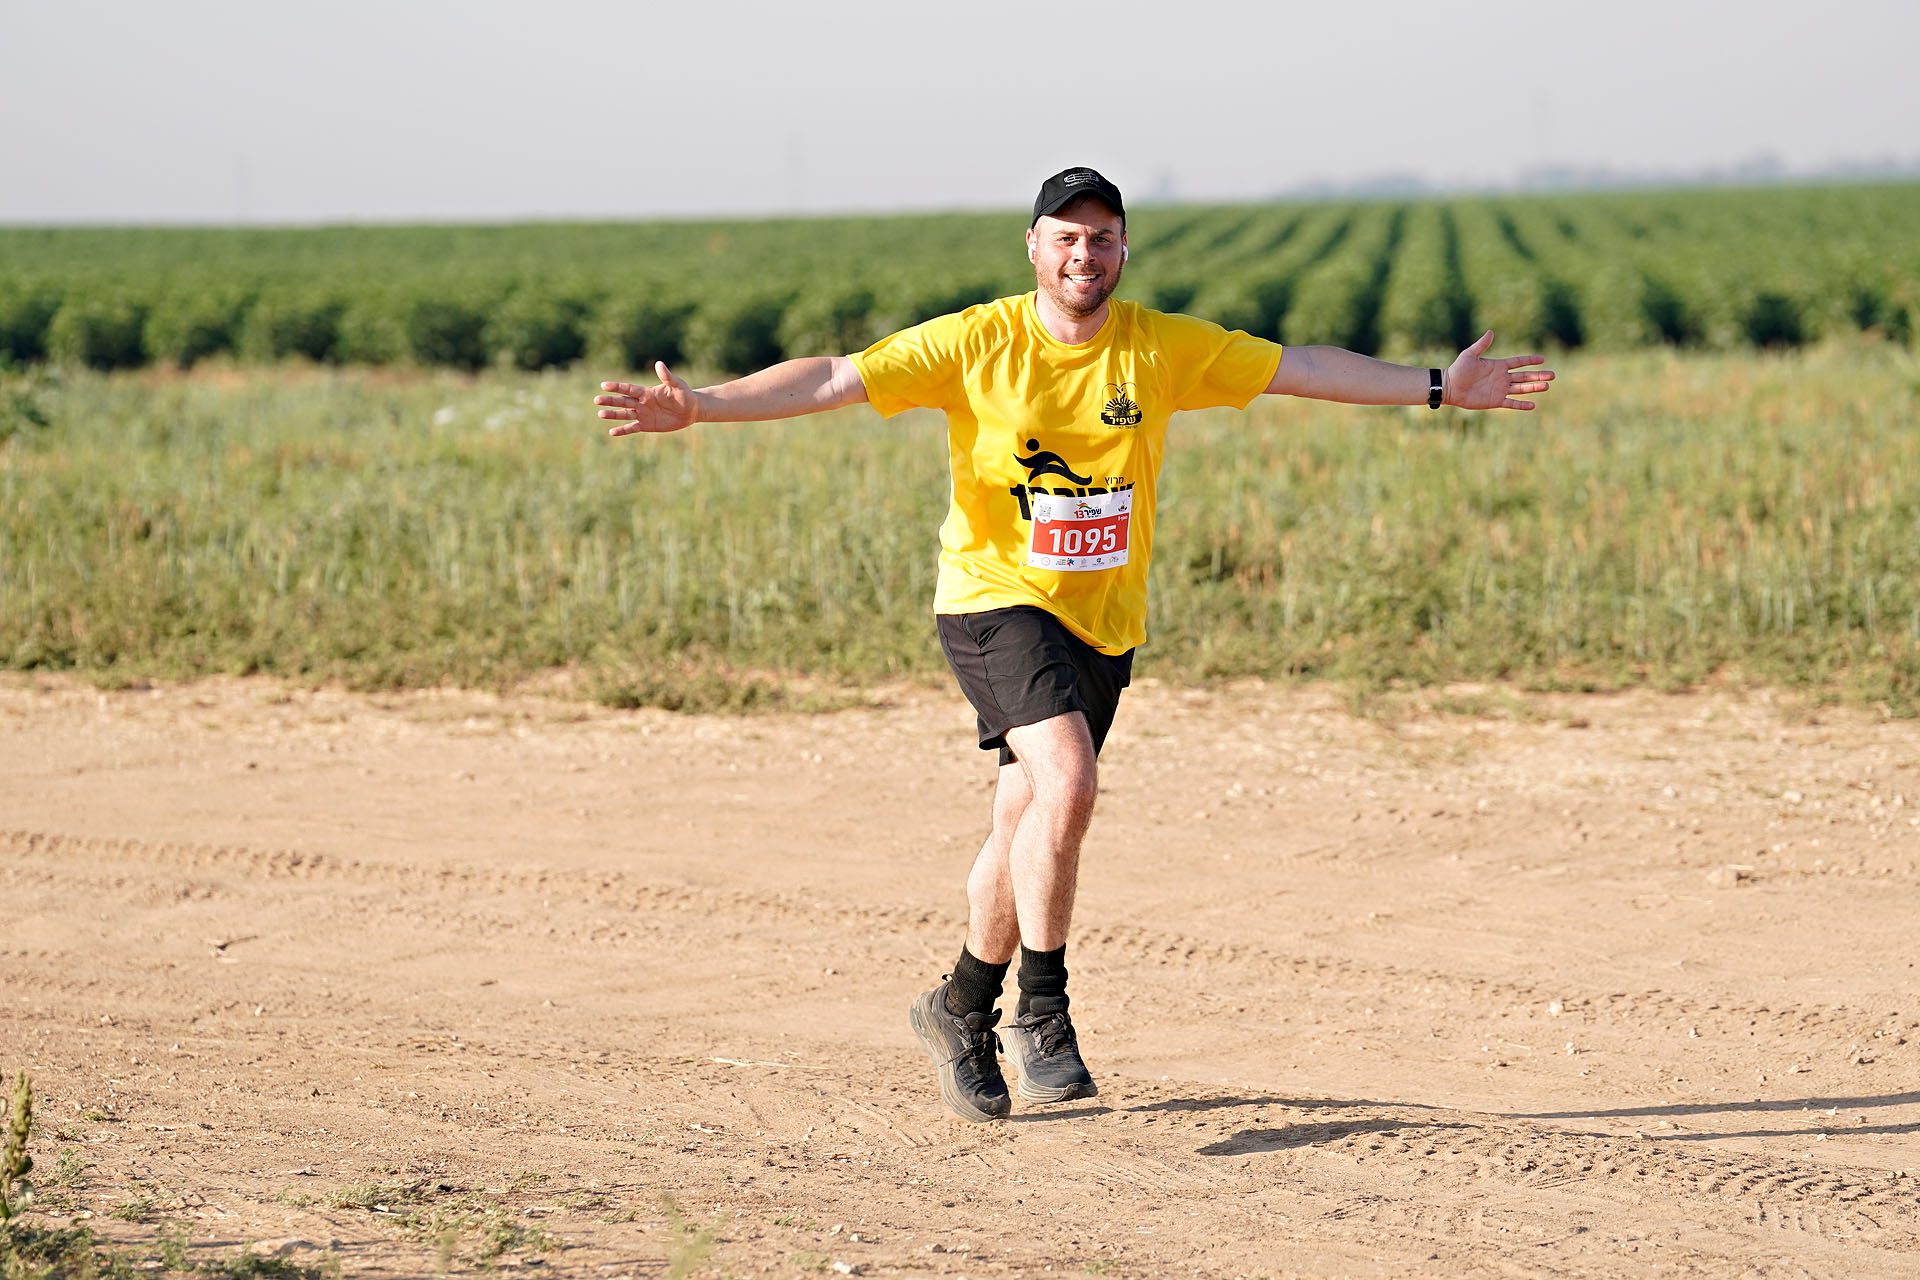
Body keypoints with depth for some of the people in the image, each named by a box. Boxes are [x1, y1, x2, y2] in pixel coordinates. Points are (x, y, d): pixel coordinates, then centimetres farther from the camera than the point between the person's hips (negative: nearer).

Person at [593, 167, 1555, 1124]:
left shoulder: (1165, 349, 0)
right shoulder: (977, 343, -9)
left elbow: (1303, 369, 5)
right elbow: (835, 379, -13)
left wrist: (1438, 388, 3)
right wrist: (700, 407, -23)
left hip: (1103, 621, 4)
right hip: (994, 600, -4)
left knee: (1024, 834, 10)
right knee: (1066, 784, -25)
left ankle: (961, 1012, 32)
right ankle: (1041, 1012, -13)